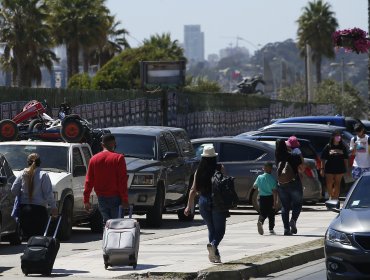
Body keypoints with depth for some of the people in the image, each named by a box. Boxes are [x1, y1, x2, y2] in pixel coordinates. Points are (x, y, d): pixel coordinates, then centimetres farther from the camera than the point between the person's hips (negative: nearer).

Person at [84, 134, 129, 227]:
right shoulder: (118, 158, -6)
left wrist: (86, 200, 10)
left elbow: (89, 181, 6)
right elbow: (122, 181, -10)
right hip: (115, 197, -4)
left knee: (106, 222, 12)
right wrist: (125, 199, -7)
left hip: (101, 198, 4)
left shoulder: (94, 159, 5)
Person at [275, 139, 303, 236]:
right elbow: (301, 168, -4)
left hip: (282, 185, 3)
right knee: (297, 204, 12)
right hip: (294, 184, -3)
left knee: (285, 206, 9)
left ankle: (286, 228, 2)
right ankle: (293, 220, -14)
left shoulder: (278, 158, -4)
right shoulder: (294, 156, -13)